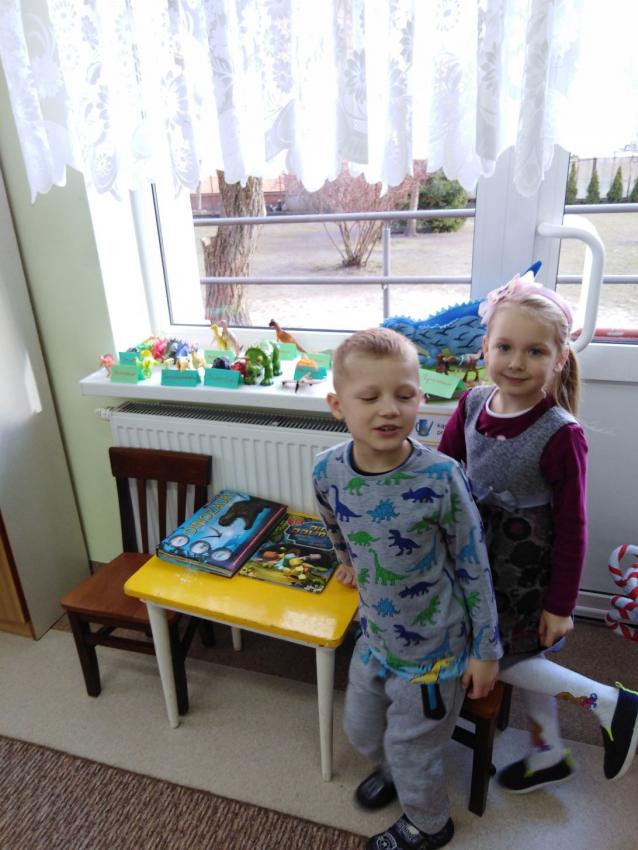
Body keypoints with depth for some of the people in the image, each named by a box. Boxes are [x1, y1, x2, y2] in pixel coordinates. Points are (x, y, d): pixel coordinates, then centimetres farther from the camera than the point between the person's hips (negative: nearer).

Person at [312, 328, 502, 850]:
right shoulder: (327, 470, -17)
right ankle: (391, 771, 62)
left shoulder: (440, 478, -30)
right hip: (375, 634, 5)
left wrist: (486, 649, -8)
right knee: (361, 728, 26)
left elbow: (474, 567, -16)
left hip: (434, 648, -4)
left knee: (412, 747, 17)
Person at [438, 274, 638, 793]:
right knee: (522, 656, 20)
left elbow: (571, 527, -17)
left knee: (496, 658, 3)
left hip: (530, 571, -5)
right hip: (479, 558, 6)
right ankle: (548, 756, 44)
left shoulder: (560, 435, -24)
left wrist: (560, 604, -10)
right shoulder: (473, 404, -10)